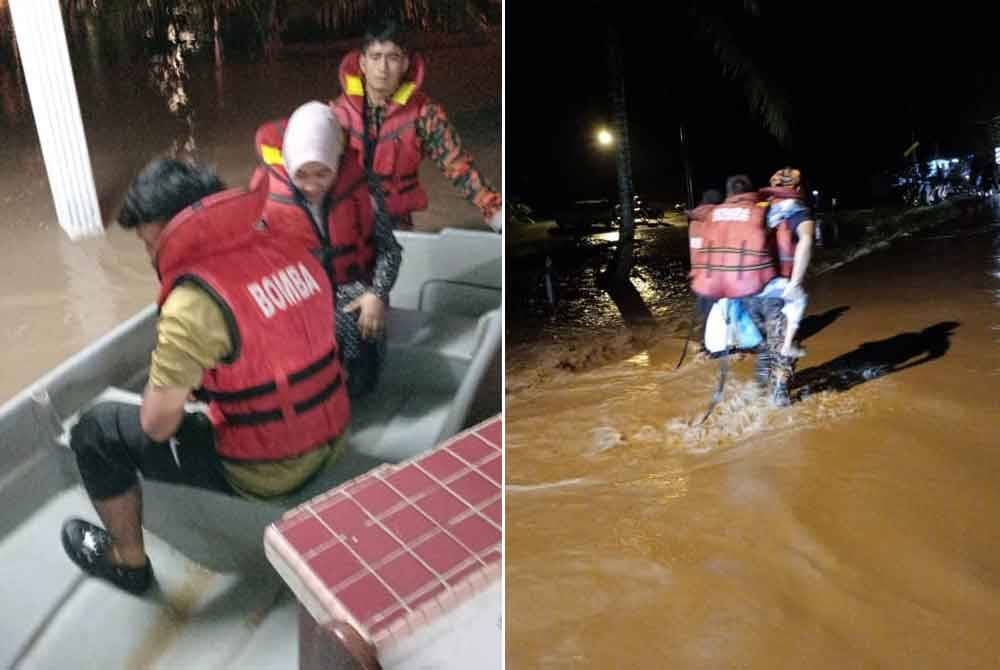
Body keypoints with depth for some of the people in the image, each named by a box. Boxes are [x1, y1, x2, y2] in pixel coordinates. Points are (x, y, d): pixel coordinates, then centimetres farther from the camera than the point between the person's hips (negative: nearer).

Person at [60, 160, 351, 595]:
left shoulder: (196, 301, -25)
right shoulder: (286, 252, -2)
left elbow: (157, 425, -20)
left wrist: (165, 374, 2)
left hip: (266, 470, -7)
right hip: (328, 441, 8)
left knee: (96, 430, 8)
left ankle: (127, 561, 26)